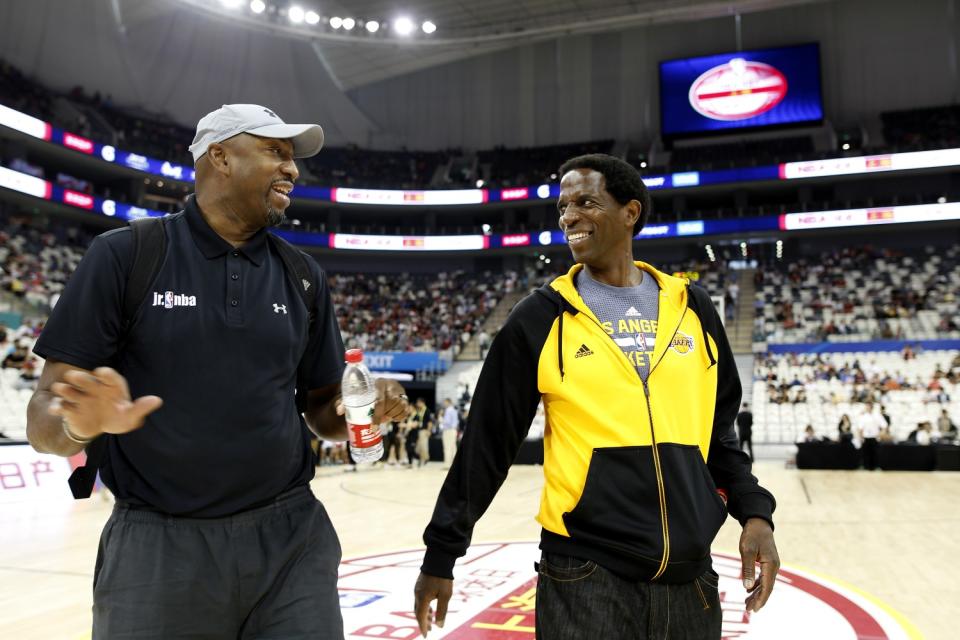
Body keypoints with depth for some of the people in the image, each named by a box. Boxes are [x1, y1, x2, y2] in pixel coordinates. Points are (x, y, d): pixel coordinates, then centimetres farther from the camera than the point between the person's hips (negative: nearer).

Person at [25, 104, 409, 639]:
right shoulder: (125, 255, -5)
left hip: (293, 536, 3)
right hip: (158, 545, -2)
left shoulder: (304, 276, 7)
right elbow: (46, 415, -6)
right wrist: (82, 422, -28)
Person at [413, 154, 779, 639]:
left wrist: (754, 512, 2)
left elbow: (720, 431, 14)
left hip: (690, 577, 4)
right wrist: (442, 553, 1)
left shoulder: (692, 308, 4)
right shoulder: (541, 318, -5)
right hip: (585, 578, -3)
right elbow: (487, 444, -2)